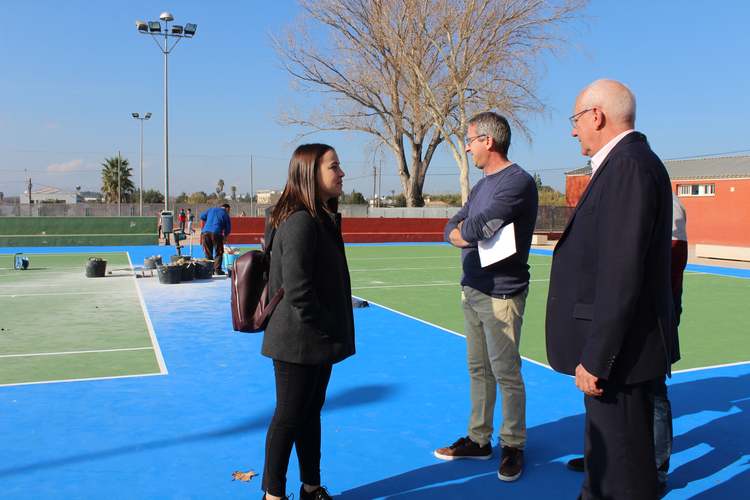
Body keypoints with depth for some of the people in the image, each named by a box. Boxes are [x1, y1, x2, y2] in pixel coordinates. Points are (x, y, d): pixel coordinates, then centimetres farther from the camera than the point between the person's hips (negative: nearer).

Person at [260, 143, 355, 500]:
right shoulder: (300, 222, -22)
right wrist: (326, 328, -15)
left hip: (317, 341, 9)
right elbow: (297, 290, -26)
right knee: (289, 418, 6)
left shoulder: (322, 218, 10)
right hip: (298, 342, -9)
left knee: (310, 414, 19)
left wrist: (333, 330, 11)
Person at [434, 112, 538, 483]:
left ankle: (513, 446, 13)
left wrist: (463, 230, 0)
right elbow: (451, 229, 11)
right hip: (471, 291, 8)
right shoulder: (482, 185, 15)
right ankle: (479, 440, 23)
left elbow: (474, 229, -22)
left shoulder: (517, 181, -13)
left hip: (501, 294, -8)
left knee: (506, 374, 0)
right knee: (478, 369, 13)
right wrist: (468, 231, -10)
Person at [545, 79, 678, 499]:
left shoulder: (628, 165, -19)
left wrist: (594, 358, -21)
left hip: (620, 352, -10)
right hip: (620, 346, 10)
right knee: (604, 455, 23)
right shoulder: (629, 162, 13)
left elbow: (621, 273, -25)